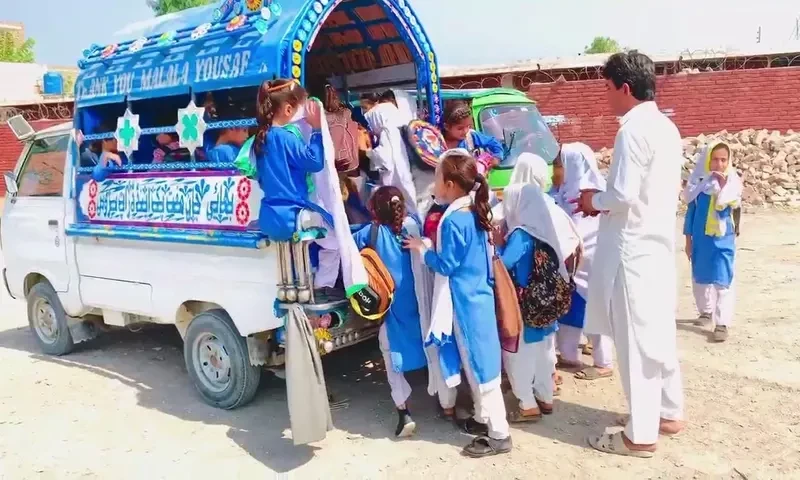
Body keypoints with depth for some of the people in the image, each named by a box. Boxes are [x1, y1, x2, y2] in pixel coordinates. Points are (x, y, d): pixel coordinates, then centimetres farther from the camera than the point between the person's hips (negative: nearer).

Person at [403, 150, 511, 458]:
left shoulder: (453, 220, -21)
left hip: (466, 303, -9)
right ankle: (484, 418, 32)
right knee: (477, 362, 19)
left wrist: (423, 249, -3)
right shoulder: (475, 213, 7)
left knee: (479, 365, -1)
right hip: (478, 297, 9)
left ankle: (499, 435, 7)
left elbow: (446, 266, -17)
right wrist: (432, 248, 15)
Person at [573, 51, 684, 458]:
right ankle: (669, 412, 31)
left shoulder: (633, 130, -18)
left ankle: (641, 435, 10)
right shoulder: (666, 128, 12)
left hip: (633, 249, -9)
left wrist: (595, 200, -4)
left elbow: (624, 196, -23)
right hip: (658, 243, 9)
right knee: (659, 334, 18)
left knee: (635, 341, -1)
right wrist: (606, 201, 12)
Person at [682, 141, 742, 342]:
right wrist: (688, 240, 6)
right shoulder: (699, 182, 0)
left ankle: (722, 323, -3)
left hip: (722, 239, -3)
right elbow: (691, 210, 5)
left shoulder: (732, 181, -5)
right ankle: (706, 311, 37)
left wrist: (723, 186, -28)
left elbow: (729, 203, -21)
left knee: (722, 280, -7)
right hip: (700, 239, 3)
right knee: (699, 278, 15)